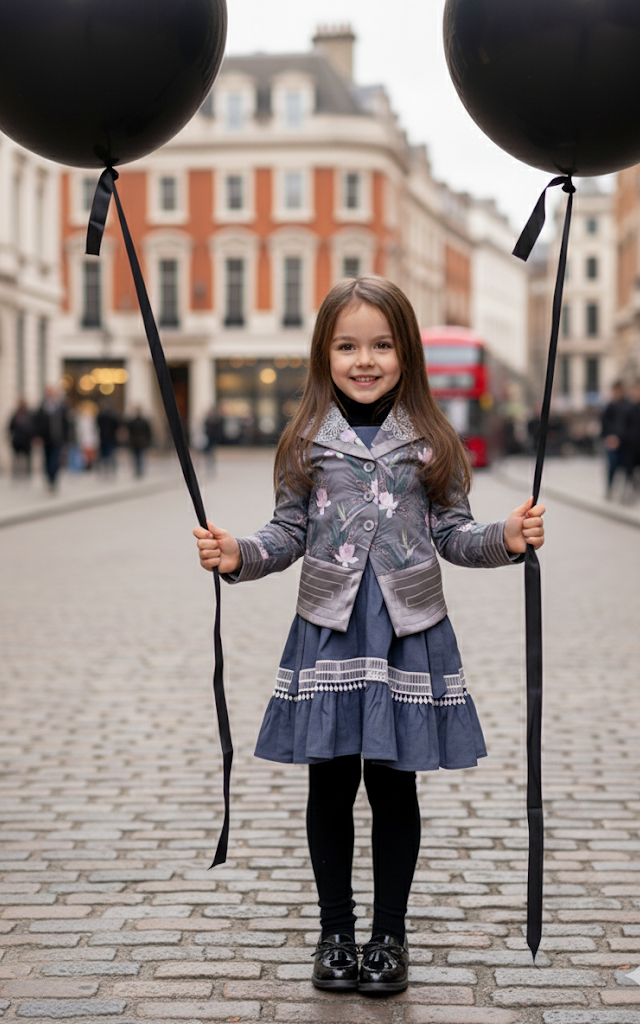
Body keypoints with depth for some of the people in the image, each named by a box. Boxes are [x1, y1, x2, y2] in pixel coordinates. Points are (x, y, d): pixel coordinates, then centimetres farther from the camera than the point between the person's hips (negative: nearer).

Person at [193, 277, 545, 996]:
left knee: (394, 787, 7)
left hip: (409, 634, 0)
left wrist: (506, 539, -13)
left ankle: (390, 936, 22)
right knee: (329, 785, 8)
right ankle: (335, 932, 24)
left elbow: (452, 533, 5)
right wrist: (237, 555, -13)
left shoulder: (430, 443, 3)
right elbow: (289, 535, 4)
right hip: (328, 633, 1)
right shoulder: (307, 442, 3)